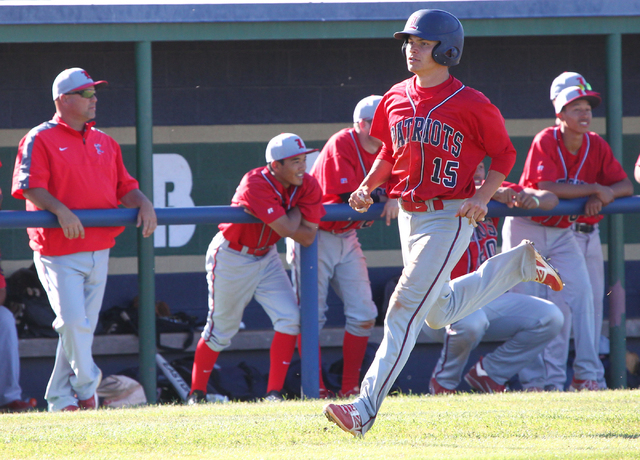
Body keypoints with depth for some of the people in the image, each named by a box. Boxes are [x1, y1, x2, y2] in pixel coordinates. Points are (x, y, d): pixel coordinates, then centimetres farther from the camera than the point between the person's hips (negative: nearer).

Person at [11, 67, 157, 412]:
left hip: (98, 250, 6)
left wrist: (143, 203, -6)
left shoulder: (104, 143, 16)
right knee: (73, 322, -14)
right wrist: (60, 210, -30)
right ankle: (86, 387, 1)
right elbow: (29, 187, -15)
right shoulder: (40, 140, -4)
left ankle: (61, 400, 15)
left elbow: (124, 186, 15)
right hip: (58, 251, -6)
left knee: (84, 325, 7)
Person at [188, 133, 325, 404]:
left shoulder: (307, 186, -13)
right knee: (221, 329, 4)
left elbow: (308, 236, -17)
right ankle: (196, 394, 20)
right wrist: (296, 210, -16)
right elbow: (286, 229, -36)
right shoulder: (255, 185, -31)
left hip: (266, 258, 6)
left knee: (289, 319, -9)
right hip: (230, 258, -6)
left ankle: (274, 392, -3)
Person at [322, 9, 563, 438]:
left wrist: (483, 197, -16)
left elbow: (504, 153, -3)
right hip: (409, 216, 8)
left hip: (450, 218, -8)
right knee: (440, 312, 20)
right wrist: (367, 186, 2)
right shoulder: (396, 100, 5)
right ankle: (519, 264, 40)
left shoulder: (471, 105, -12)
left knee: (405, 308, -14)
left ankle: (366, 410, -17)